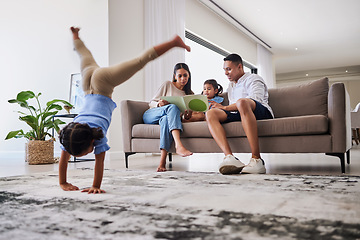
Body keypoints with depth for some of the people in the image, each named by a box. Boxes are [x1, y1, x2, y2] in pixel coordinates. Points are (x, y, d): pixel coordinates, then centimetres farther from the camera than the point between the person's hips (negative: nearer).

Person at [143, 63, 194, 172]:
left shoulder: (190, 95, 19)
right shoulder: (168, 85, 9)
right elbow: (151, 103, 7)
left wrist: (187, 113, -11)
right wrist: (159, 104, -17)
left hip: (166, 117, 2)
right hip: (150, 115, -1)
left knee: (166, 119, -39)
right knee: (173, 107, -34)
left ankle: (162, 161, -53)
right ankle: (179, 146, -54)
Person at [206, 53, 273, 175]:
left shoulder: (253, 79, 11)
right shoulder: (231, 85, 35)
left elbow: (255, 101, -9)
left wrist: (224, 107, -9)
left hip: (262, 112, -6)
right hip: (239, 114, 6)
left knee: (242, 102, -39)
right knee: (210, 113, -18)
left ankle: (256, 159, -42)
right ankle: (229, 157, -39)